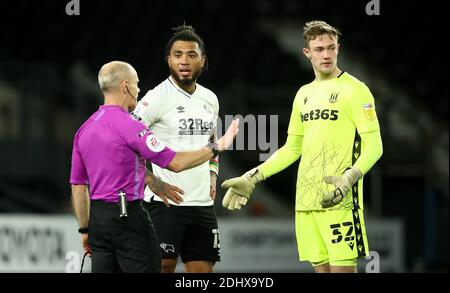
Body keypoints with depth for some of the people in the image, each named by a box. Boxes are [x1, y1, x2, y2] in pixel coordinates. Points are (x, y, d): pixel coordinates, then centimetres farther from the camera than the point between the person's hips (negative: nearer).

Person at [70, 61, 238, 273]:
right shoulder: (127, 125, -13)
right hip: (127, 215, -8)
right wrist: (216, 148, -4)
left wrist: (85, 230, 21)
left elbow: (78, 186, 14)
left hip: (97, 217, 8)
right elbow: (175, 163, -14)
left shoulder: (84, 129, 11)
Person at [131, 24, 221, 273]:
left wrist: (212, 177, 15)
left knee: (203, 268, 6)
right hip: (165, 203, -7)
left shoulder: (210, 99, 13)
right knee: (163, 266, -9)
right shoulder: (159, 97, -9)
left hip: (203, 203, 7)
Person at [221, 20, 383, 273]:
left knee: (342, 268, -11)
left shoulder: (354, 89, -4)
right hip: (306, 200, 7)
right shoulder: (304, 94, 17)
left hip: (339, 200, -7)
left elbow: (374, 146, -9)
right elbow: (292, 148, 23)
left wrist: (350, 178, -26)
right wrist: (252, 178, 15)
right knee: (321, 267, 7)